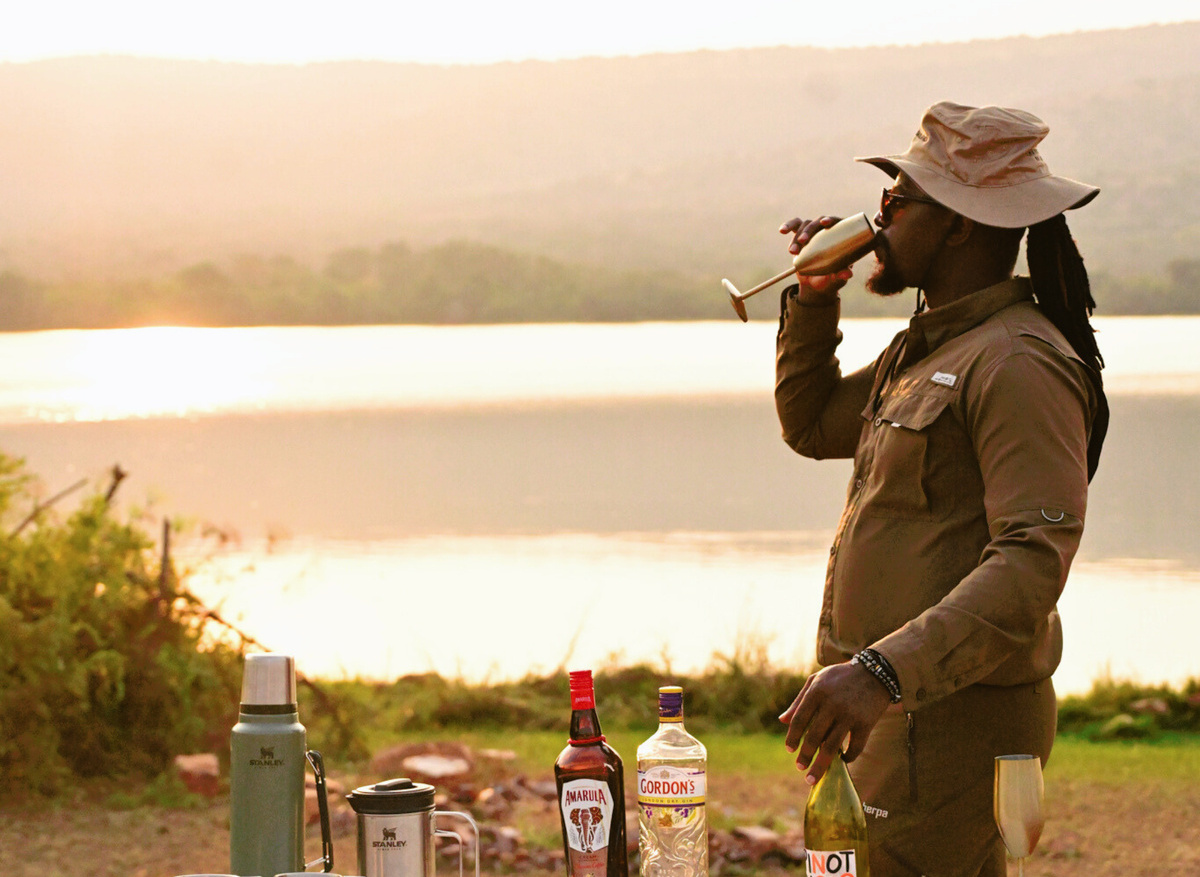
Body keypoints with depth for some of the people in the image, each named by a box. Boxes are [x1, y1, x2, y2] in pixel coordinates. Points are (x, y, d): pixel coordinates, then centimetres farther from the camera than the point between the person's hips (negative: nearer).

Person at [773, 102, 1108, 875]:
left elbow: (1034, 561, -28)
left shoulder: (1018, 367, -18)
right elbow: (813, 426, 28)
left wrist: (885, 672, -38)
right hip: (904, 709, 10)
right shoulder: (928, 350, 15)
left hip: (953, 723, -10)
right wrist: (814, 298, 12)